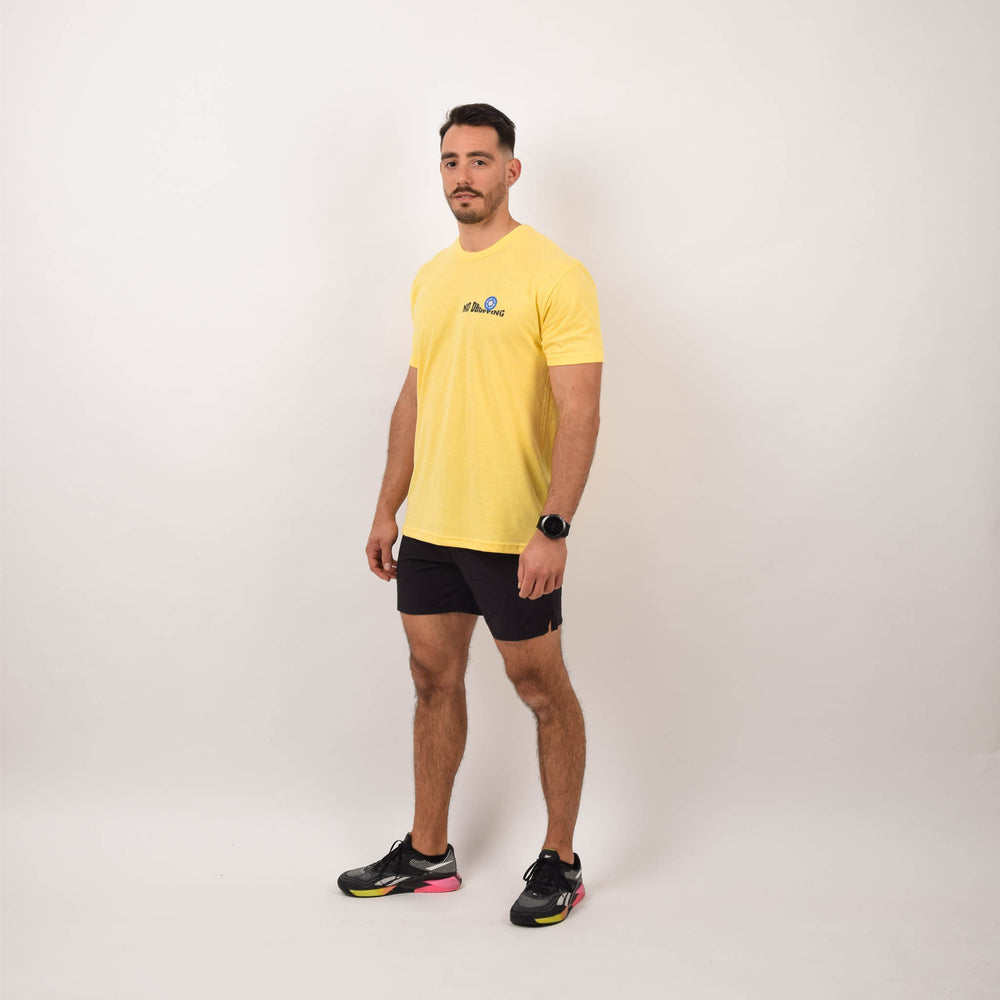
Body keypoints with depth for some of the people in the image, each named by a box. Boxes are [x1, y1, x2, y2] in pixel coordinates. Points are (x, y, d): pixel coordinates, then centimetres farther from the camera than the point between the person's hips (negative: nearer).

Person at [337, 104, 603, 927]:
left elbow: (580, 412, -18)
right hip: (429, 527, 7)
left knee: (542, 689, 6)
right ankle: (428, 853, 29)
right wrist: (388, 508, 15)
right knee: (434, 680, 15)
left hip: (513, 535, -7)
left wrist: (554, 528, -25)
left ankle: (560, 862, 20)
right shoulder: (431, 278, 12)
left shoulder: (554, 274, -12)